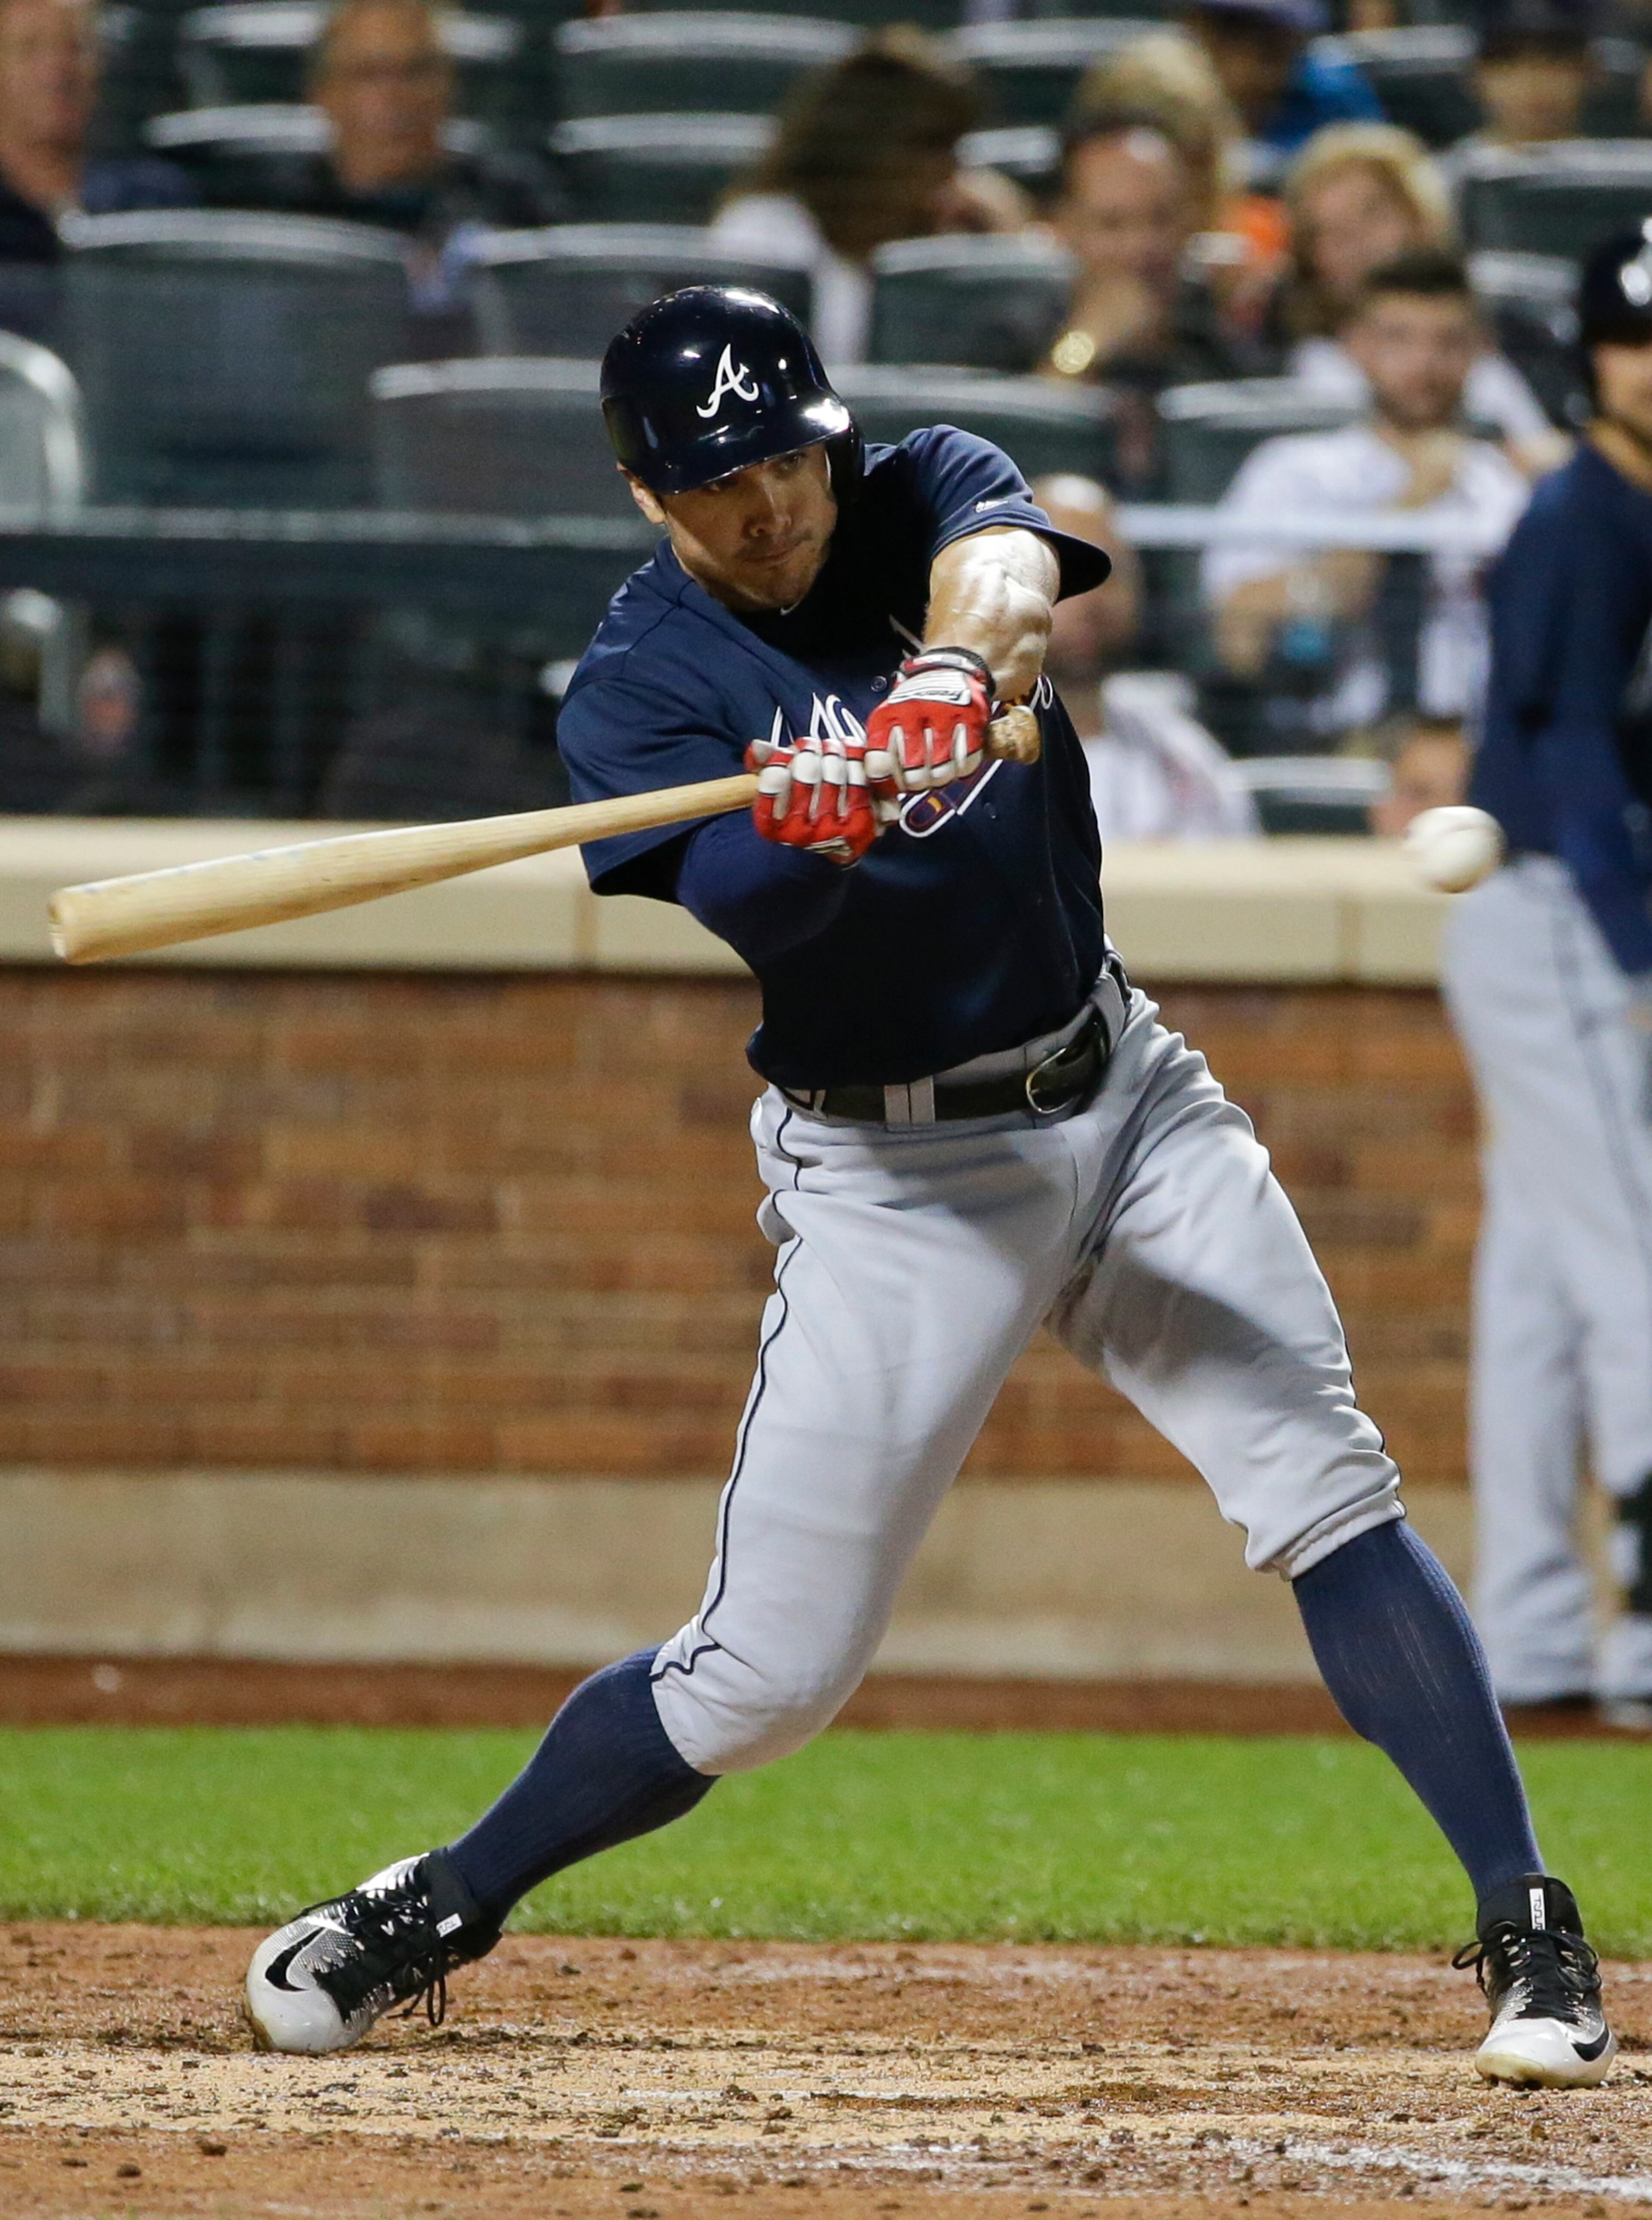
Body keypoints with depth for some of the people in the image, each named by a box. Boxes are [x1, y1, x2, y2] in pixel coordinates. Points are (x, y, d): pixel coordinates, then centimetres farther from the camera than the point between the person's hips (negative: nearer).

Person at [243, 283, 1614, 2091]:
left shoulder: (923, 499, -2)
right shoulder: (635, 689, -9)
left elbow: (1003, 564, -27)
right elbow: (748, 901, -28)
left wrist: (957, 665, -50)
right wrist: (821, 823, -51)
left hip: (1123, 1094, 3)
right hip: (893, 1177, -3)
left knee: (1325, 1490, -14)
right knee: (767, 1673, -3)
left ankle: (1530, 1937, -10)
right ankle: (434, 1915, 17)